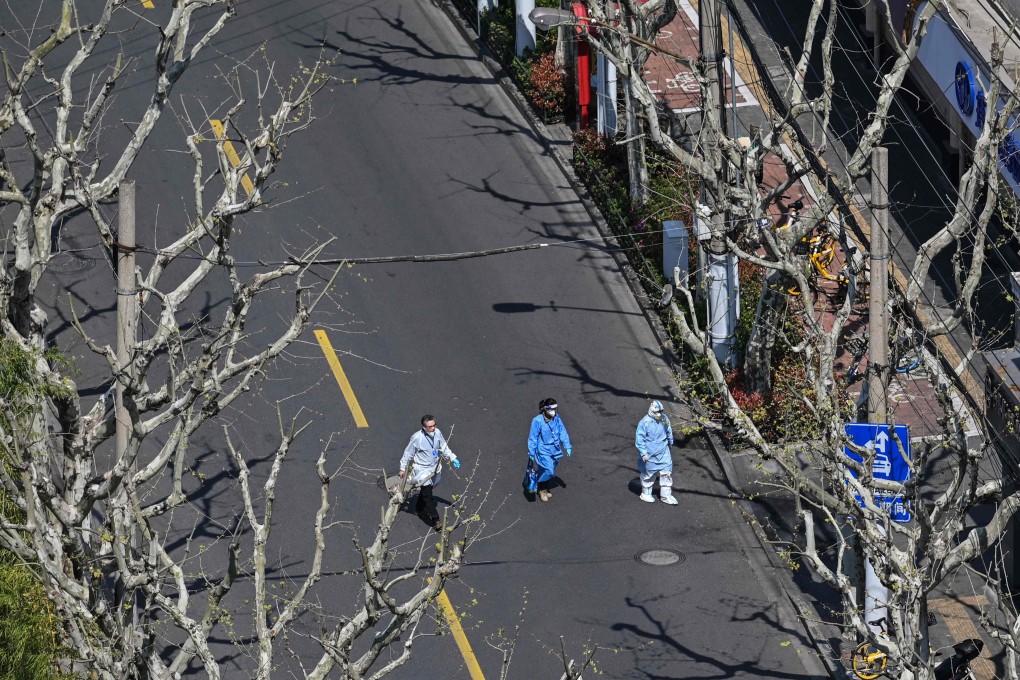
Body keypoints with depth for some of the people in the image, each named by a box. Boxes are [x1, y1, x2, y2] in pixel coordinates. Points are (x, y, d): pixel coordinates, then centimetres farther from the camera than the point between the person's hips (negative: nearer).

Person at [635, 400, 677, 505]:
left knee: (666, 472, 3)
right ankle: (646, 494, 29)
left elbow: (669, 432, 17)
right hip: (650, 454, -5)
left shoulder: (664, 419, -2)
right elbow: (639, 439, -16)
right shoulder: (645, 422, -19)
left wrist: (670, 443, 29)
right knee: (648, 474, 10)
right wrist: (643, 453, -19)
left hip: (663, 452, 5)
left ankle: (666, 495, 13)